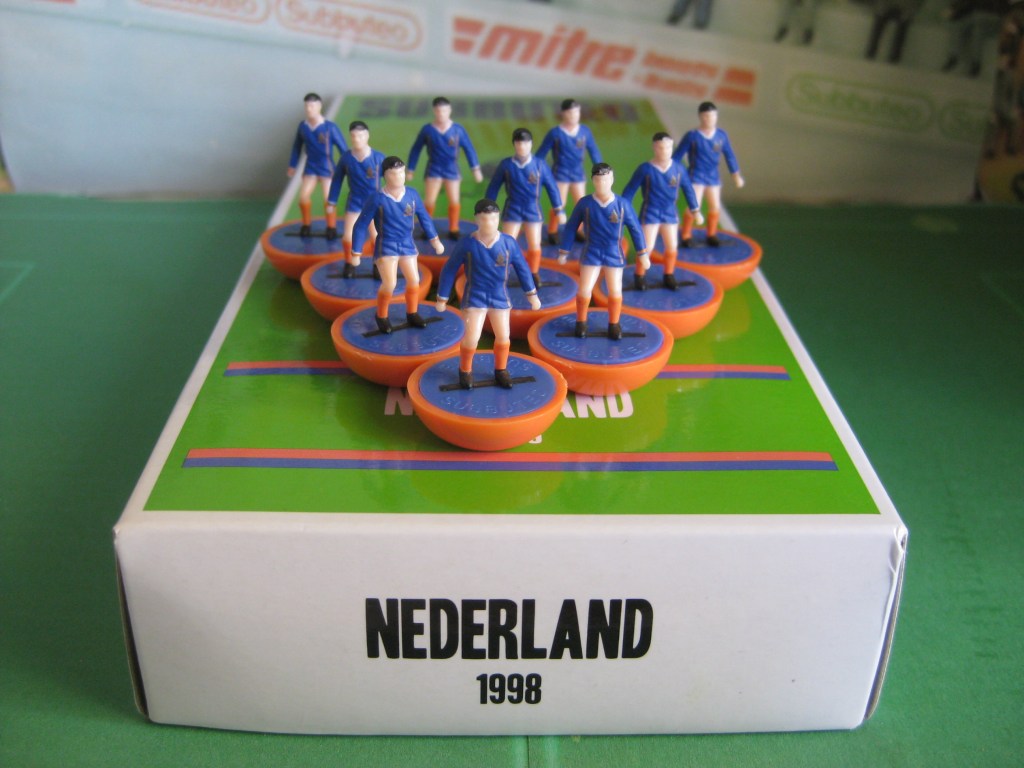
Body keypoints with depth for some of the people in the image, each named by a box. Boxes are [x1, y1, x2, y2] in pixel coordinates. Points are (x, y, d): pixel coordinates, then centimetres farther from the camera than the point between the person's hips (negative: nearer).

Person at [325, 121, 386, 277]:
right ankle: (349, 264, 23)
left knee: (375, 237, -1)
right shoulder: (346, 158, -11)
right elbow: (337, 180, 0)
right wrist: (331, 202, 4)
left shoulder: (378, 157, -16)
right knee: (347, 237, -3)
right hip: (354, 202, 1)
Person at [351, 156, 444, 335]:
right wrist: (356, 253, -11)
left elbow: (424, 217, 8)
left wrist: (435, 240, 8)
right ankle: (381, 316, 12)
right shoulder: (377, 199, -18)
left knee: (414, 280, 9)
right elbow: (360, 226, -11)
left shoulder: (412, 194, -7)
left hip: (407, 244, 5)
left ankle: (412, 314, 32)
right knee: (389, 284, -13)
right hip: (386, 246, -5)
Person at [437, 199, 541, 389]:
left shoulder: (509, 242, -12)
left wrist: (532, 294, 5)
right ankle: (465, 371, 19)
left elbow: (522, 268, 0)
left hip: (500, 297, 3)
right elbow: (449, 270, -7)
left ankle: (501, 371, 35)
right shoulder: (466, 244, -17)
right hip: (475, 297, -3)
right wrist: (442, 298, -2)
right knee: (472, 337, -9)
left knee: (503, 336, 11)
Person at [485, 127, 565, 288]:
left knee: (534, 246, 7)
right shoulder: (506, 165, -8)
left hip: (533, 211, 1)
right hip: (512, 210, -1)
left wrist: (558, 210, 1)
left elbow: (552, 187, 0)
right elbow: (493, 187, -1)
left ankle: (533, 274, 28)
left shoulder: (540, 165, -7)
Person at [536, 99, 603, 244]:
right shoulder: (555, 133, -13)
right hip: (560, 174, -4)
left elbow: (594, 152, 4)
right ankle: (552, 232, 15)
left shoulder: (585, 131, -4)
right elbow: (541, 154, -7)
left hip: (578, 174, 4)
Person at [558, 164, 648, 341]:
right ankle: (581, 323, 20)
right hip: (591, 254, -1)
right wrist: (563, 252, 2)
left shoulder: (622, 204, -10)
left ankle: (614, 324, 26)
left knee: (615, 291, 6)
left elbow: (635, 229, -2)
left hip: (614, 255, 1)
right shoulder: (585, 204, -11)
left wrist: (643, 254, -1)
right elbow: (571, 228, -1)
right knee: (584, 290, -2)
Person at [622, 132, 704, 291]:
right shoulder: (645, 169, -16)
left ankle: (669, 277, 28)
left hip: (670, 213, 4)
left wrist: (695, 211, 11)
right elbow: (630, 190, -10)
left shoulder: (678, 168, -7)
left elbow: (687, 189, 6)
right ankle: (639, 277, 14)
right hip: (650, 213, -4)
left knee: (672, 247, 10)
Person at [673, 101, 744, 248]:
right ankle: (685, 237, 3)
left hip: (713, 176, 5)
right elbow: (677, 155, -9)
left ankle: (711, 235, 30)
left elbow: (729, 155, 7)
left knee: (715, 207, 11)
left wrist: (736, 174, 11)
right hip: (696, 176, -5)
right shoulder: (692, 136, -15)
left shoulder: (721, 135, -4)